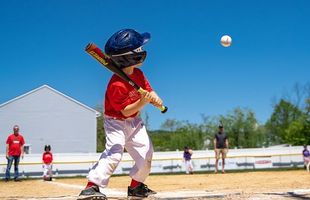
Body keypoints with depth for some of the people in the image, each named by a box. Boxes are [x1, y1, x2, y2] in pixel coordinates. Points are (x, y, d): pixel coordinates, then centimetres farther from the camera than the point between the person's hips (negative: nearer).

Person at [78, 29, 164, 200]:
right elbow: (126, 111, -26)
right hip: (116, 122, -8)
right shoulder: (116, 85, -29)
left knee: (146, 154, 7)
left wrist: (155, 99, -22)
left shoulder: (138, 74, -4)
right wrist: (142, 102, -40)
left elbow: (149, 90, 1)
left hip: (135, 121, 8)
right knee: (114, 153, -26)